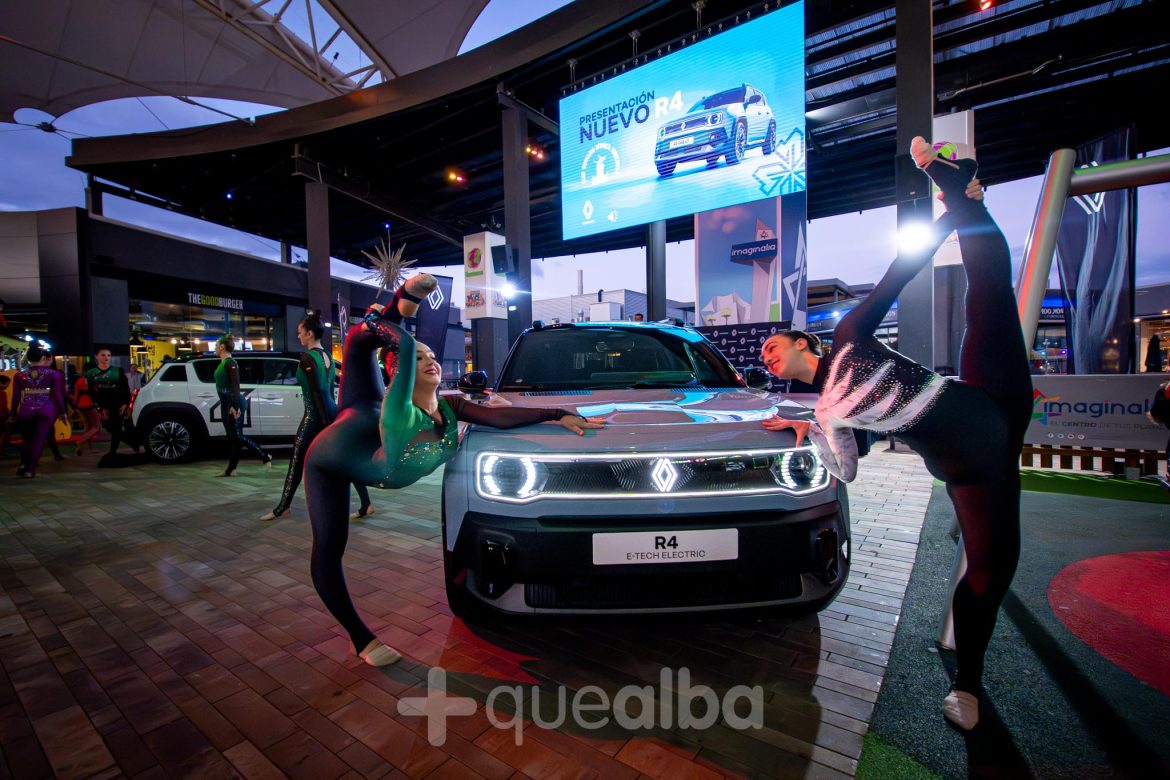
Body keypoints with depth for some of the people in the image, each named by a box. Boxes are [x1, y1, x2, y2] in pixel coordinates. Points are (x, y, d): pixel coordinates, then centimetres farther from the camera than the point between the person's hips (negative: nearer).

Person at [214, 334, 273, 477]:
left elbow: (235, 385, -20)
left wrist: (235, 406, -24)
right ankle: (231, 469, 15)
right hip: (225, 404, 9)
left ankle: (265, 457, 5)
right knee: (231, 437, 10)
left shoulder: (230, 363, -13)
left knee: (237, 436, -6)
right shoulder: (222, 363, 14)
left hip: (234, 404, -9)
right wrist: (226, 405, 21)